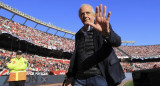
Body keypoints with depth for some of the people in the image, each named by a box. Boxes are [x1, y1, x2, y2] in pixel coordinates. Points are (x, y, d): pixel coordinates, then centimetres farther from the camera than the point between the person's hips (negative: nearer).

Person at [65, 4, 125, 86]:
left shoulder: (104, 27, 0)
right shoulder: (78, 35, 14)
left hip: (100, 78, -4)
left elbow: (117, 42, -18)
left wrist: (106, 32, -39)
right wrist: (70, 76, 8)